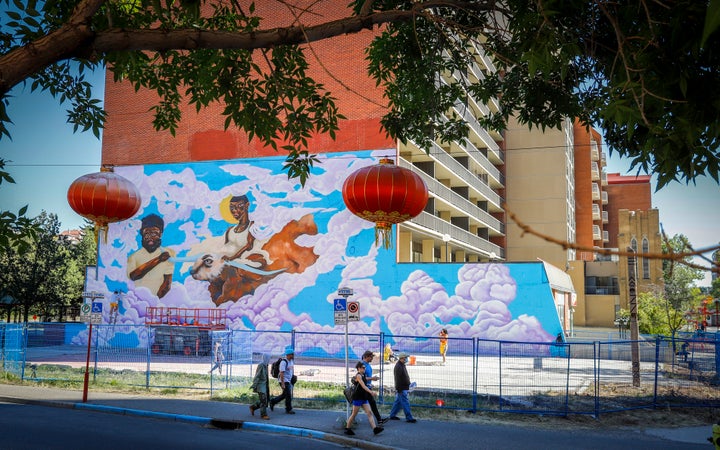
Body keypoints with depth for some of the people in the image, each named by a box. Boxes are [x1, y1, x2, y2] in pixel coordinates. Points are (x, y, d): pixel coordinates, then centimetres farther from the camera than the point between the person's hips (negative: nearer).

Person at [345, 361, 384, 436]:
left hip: (364, 398, 9)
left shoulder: (363, 376, 12)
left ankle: (375, 428, -7)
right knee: (354, 414, 1)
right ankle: (347, 428, 13)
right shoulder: (358, 376, -14)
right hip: (357, 398, -9)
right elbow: (363, 386, -26)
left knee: (369, 413, -1)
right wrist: (371, 392, -36)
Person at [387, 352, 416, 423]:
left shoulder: (402, 365, 14)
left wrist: (408, 384, 22)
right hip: (401, 389, -10)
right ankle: (409, 418, -4)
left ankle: (392, 415, 23)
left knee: (398, 402, 15)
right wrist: (399, 389, -23)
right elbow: (398, 379, -22)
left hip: (404, 388, 10)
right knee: (405, 403, -7)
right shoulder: (398, 367, -19)